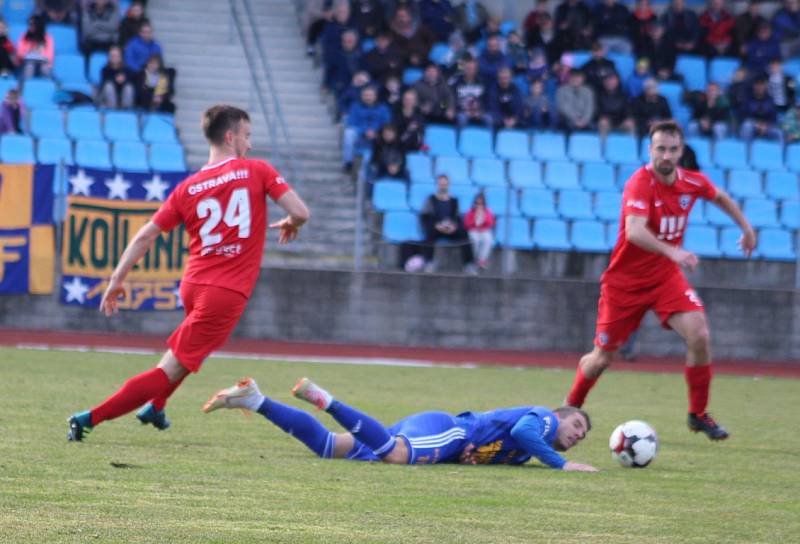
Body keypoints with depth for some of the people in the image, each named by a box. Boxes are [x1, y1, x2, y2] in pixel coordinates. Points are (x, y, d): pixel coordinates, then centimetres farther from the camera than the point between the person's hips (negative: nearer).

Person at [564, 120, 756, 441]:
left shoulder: (692, 183, -6)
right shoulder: (640, 184, -25)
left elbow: (720, 197, 20)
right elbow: (634, 231, -43)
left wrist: (745, 227, 23)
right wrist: (672, 252, -56)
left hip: (667, 276, 4)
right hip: (625, 280, -4)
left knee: (699, 336, -18)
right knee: (602, 358, 5)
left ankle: (698, 415, -2)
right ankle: (571, 409, 34)